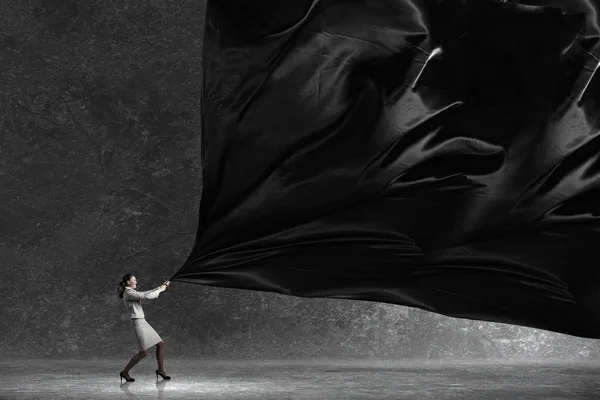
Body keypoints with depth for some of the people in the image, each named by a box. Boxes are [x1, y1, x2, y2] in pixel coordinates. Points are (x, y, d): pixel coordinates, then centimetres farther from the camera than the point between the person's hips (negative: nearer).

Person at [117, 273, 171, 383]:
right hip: (138, 323, -10)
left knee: (160, 344, 8)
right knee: (143, 353, -9)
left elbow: (146, 293, 22)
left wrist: (160, 287, 14)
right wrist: (160, 290, -6)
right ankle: (125, 372, 2)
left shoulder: (132, 293, 17)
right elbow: (146, 296, -19)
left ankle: (160, 370, 16)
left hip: (143, 322, 10)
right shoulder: (128, 293, -13)